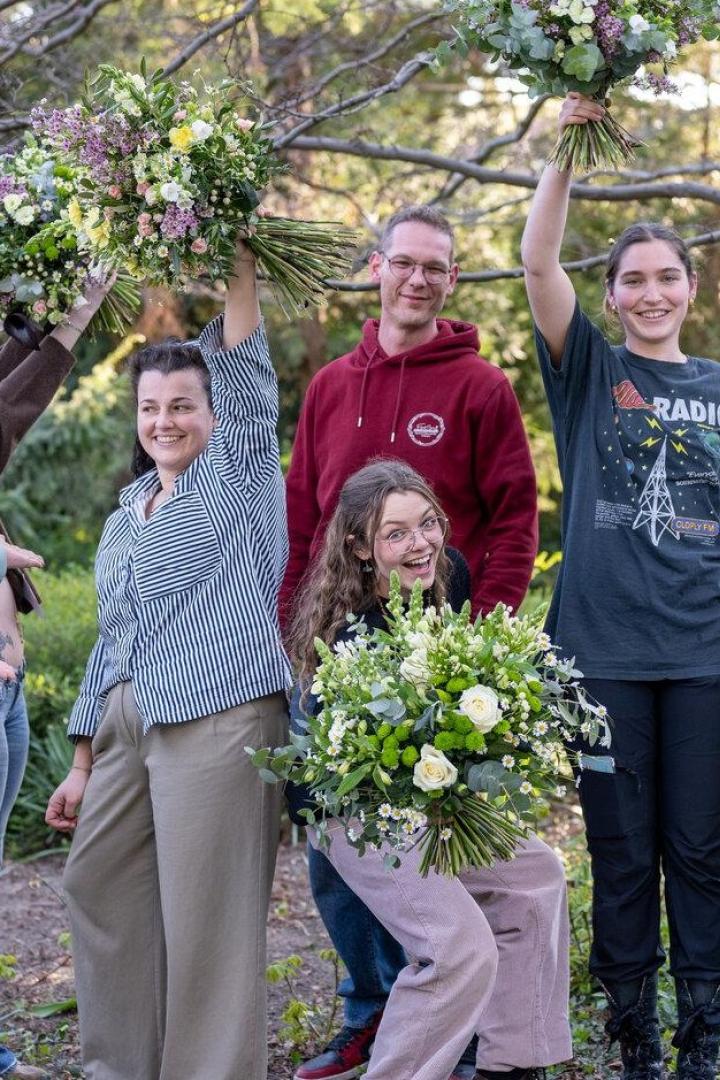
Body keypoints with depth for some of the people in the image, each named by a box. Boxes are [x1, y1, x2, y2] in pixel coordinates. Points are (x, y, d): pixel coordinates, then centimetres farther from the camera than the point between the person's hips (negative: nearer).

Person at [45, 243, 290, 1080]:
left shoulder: (238, 477, 3)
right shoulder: (125, 519, 19)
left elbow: (245, 369, -10)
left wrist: (239, 268, -19)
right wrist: (83, 765, 19)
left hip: (218, 719, -8)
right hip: (127, 725, 8)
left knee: (205, 910, -6)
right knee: (96, 883, 13)